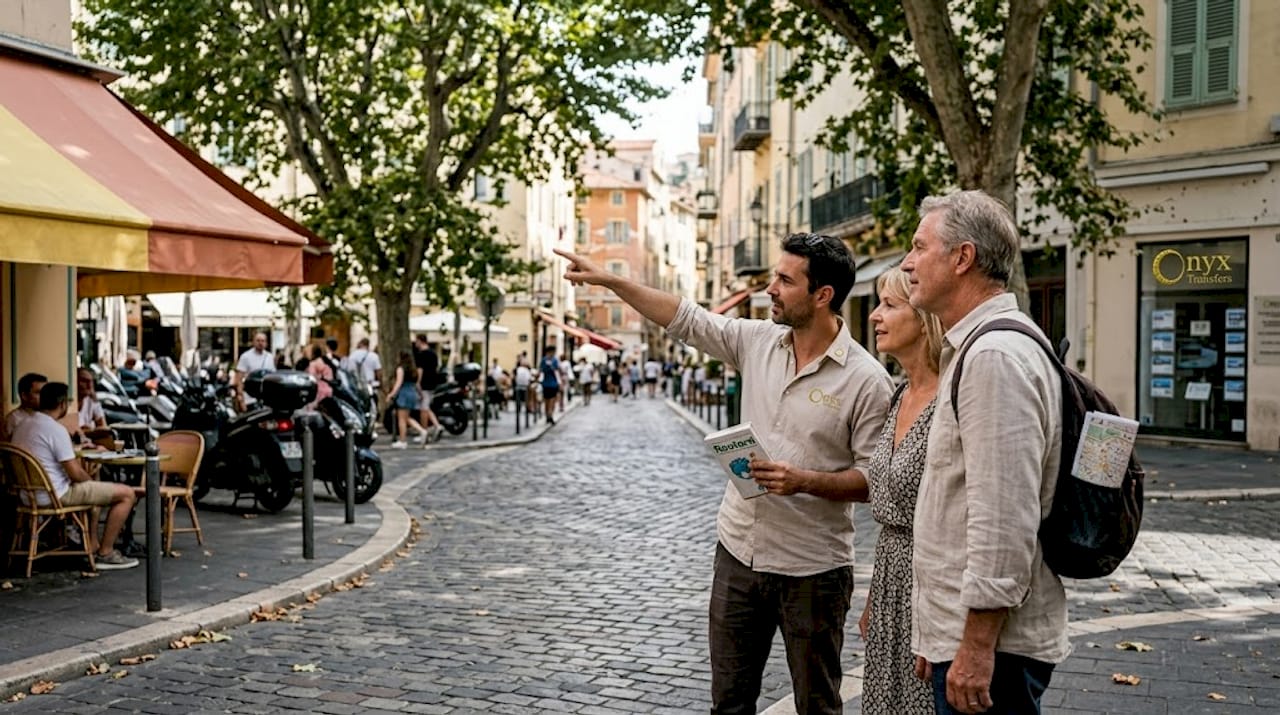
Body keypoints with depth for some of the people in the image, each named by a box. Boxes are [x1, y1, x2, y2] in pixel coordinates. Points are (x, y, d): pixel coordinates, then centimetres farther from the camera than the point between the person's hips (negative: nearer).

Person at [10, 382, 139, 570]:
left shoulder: (23, 426, 8)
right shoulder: (56, 429, -19)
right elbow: (75, 474, -19)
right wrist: (91, 480, 1)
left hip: (29, 495, 10)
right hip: (56, 495, -10)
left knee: (88, 488, 36)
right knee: (126, 493, -6)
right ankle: (105, 554, 0)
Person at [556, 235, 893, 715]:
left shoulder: (867, 380, -14)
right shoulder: (758, 341, 1)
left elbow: (876, 478, -12)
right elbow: (686, 319, 7)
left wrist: (804, 481, -25)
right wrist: (609, 280, 3)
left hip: (812, 568, -5)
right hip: (739, 551, 5)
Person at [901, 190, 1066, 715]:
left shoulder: (996, 356, -18)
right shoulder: (980, 347, 16)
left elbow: (1004, 520, -24)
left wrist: (976, 648, -21)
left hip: (990, 642, -10)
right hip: (963, 632, 10)